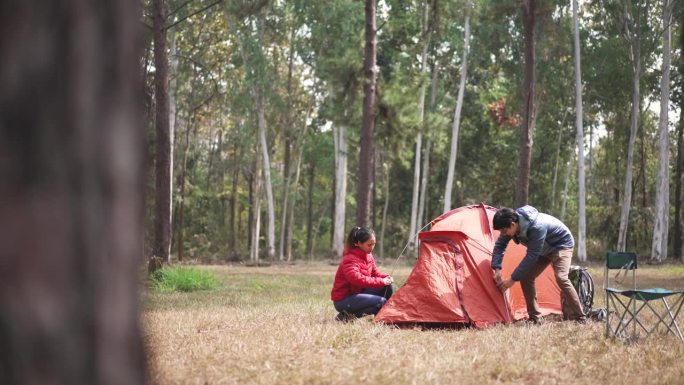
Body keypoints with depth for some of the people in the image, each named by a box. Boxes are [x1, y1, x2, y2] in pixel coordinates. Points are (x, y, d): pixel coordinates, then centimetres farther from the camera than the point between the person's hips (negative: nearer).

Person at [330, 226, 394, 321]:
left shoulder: (368, 255, 6)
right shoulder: (350, 259, -23)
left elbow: (375, 273, 13)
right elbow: (357, 279, -37)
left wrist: (386, 277, -11)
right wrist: (381, 281, -33)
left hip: (358, 293, 9)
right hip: (343, 300, -9)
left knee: (387, 286, -5)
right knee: (380, 302, -25)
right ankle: (348, 315, -17)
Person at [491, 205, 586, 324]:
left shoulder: (537, 227, -41)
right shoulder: (511, 224, -19)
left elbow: (531, 256, -38)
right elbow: (499, 245, -8)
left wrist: (513, 279, -34)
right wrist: (497, 269, -22)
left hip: (562, 244, -8)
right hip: (545, 249, 8)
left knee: (561, 277, -27)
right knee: (525, 277, -7)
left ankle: (580, 318, -18)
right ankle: (535, 318, 1)